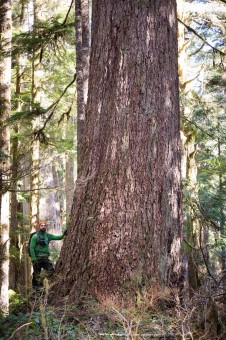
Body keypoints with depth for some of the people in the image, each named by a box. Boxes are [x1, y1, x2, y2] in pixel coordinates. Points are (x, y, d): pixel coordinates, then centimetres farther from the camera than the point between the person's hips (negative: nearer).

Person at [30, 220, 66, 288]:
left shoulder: (48, 236, 10)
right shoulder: (35, 237, -6)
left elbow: (57, 237, 4)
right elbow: (31, 248, -10)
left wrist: (63, 235, -17)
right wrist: (34, 259, -17)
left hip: (45, 258, 4)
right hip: (37, 258, -4)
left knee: (51, 270, -14)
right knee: (36, 274, 1)